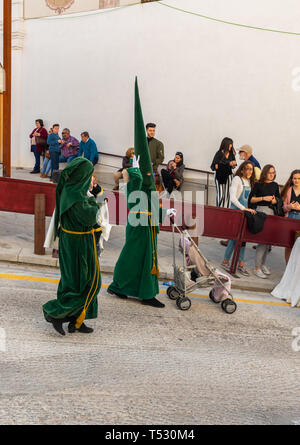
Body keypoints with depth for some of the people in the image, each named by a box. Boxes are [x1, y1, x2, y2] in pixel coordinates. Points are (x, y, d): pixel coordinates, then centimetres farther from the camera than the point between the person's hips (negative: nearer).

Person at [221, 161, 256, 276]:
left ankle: (241, 264, 7)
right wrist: (244, 208, -22)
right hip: (235, 210, -7)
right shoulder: (237, 179, -8)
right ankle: (225, 261, 7)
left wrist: (248, 209, 9)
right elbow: (232, 197, -17)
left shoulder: (249, 181, 15)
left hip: (244, 211, 7)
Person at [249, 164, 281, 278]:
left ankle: (263, 264, 22)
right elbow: (251, 199, -3)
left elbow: (278, 199, 20)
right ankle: (257, 268, -7)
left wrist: (274, 200, -2)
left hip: (271, 211, 6)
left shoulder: (275, 185, 12)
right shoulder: (258, 184, -2)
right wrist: (263, 198, -13)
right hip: (260, 211, -6)